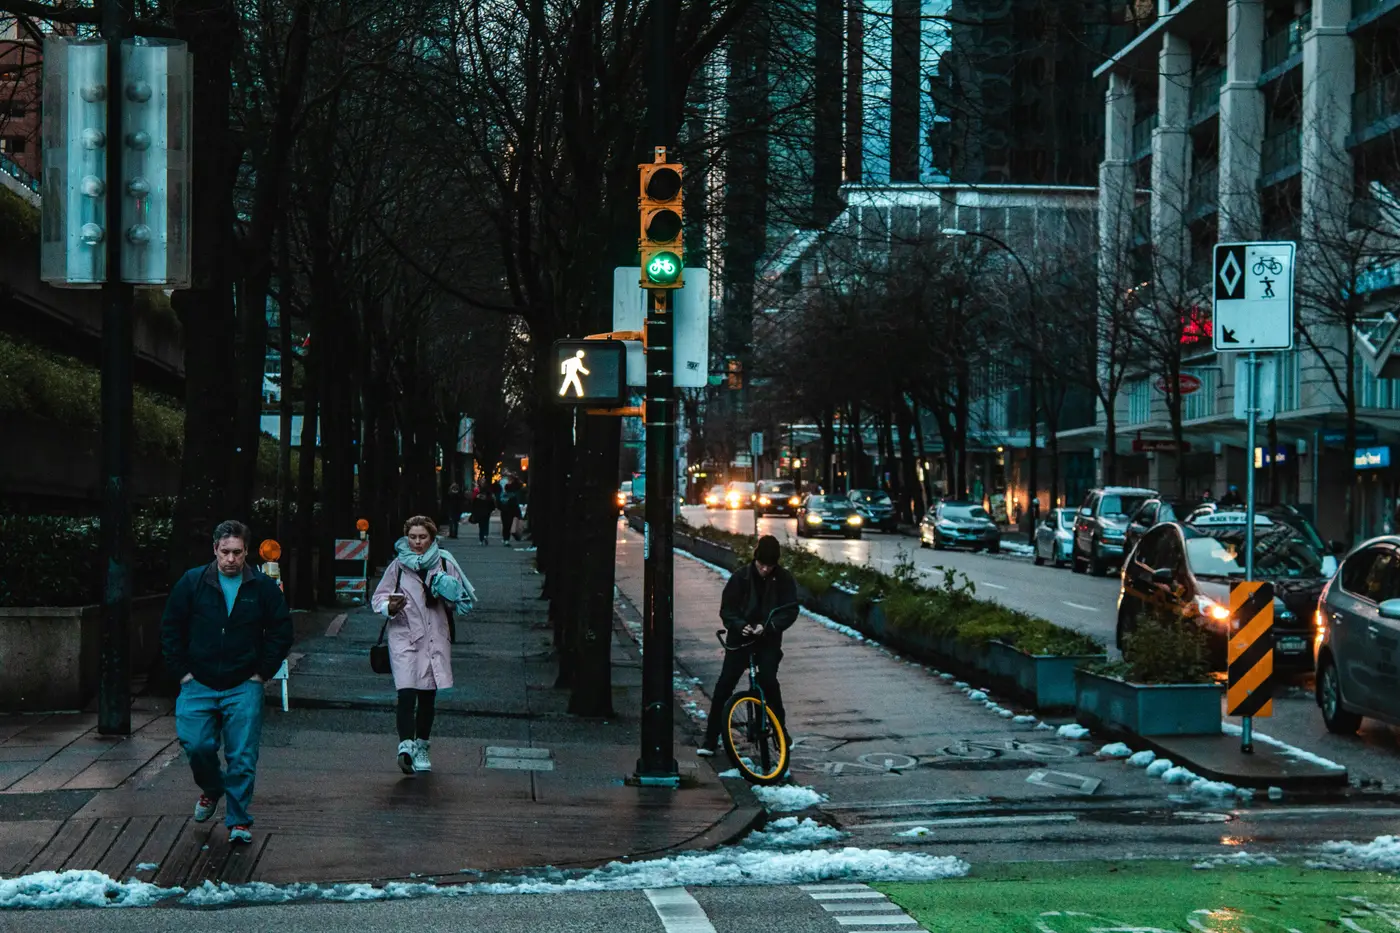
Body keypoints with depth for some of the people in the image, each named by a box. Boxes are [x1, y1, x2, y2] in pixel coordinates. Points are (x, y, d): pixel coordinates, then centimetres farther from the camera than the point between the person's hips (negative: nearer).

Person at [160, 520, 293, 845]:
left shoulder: (264, 587, 1)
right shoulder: (192, 583, 1)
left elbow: (282, 632, 8)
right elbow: (170, 628, 9)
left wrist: (263, 672, 1)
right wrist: (182, 670, 2)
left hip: (244, 687, -1)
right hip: (198, 684, 1)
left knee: (243, 757, -4)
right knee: (195, 744, -7)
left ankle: (239, 821, 9)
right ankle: (212, 788, 25)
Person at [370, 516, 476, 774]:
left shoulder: (444, 564, 4)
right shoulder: (398, 565, 2)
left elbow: (461, 602, 11)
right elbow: (378, 597, 7)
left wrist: (449, 594, -12)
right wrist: (389, 608, -15)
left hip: (435, 636, 2)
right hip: (404, 635, -2)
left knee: (428, 695, 10)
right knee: (406, 693, -18)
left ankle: (421, 747, 25)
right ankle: (406, 746, -24)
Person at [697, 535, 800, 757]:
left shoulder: (784, 580, -7)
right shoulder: (741, 577, -7)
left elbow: (790, 611, -10)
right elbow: (727, 609, -4)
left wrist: (767, 626, -24)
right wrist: (740, 625, -23)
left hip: (768, 640, -1)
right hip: (740, 638, 1)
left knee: (768, 681, -19)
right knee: (724, 685, -3)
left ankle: (780, 729, 1)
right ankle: (710, 739, 4)